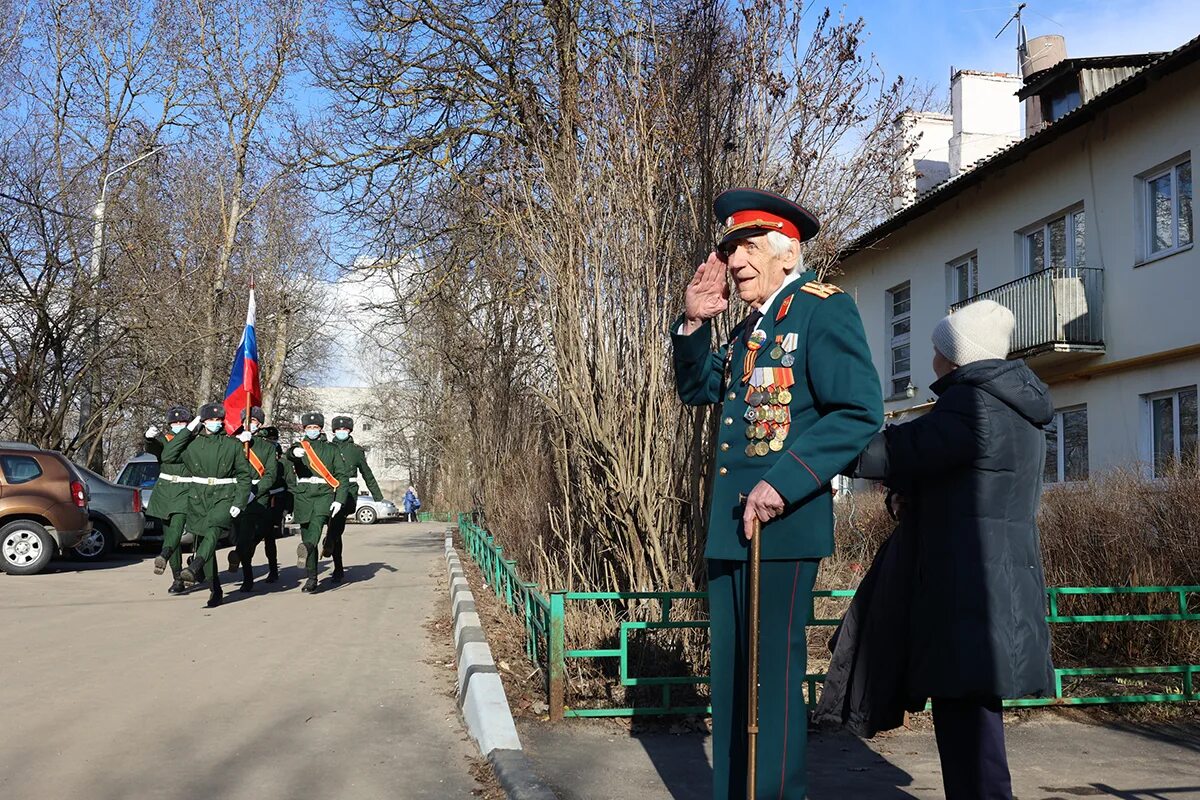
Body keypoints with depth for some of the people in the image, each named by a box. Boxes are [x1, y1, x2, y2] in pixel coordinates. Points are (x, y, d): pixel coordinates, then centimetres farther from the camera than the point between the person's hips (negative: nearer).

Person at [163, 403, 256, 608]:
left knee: (213, 530, -31)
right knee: (202, 541, 5)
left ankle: (193, 568, -48)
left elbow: (245, 474, 6)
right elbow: (167, 456, -5)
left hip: (224, 497, -3)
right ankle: (214, 590, 15)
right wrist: (187, 430, -4)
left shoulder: (233, 445, 4)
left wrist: (239, 503, -4)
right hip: (198, 498, 3)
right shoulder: (192, 444, 7)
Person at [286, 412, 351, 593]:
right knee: (306, 535, 2)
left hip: (324, 494, -1)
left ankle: (306, 548, -56)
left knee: (317, 520, -30)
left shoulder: (331, 450, 15)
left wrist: (339, 500, -3)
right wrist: (294, 453, -36)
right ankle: (311, 579, 9)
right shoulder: (299, 448, 15)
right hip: (303, 495, 2)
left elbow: (342, 477, 11)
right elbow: (289, 457, -11)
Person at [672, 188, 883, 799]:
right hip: (729, 525, 8)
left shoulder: (823, 308, -8)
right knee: (729, 675, 13)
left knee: (772, 675, -3)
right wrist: (693, 323, 4)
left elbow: (860, 412, -17)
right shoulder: (748, 329, 18)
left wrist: (782, 484, -23)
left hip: (781, 523, -8)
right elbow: (696, 389, 21)